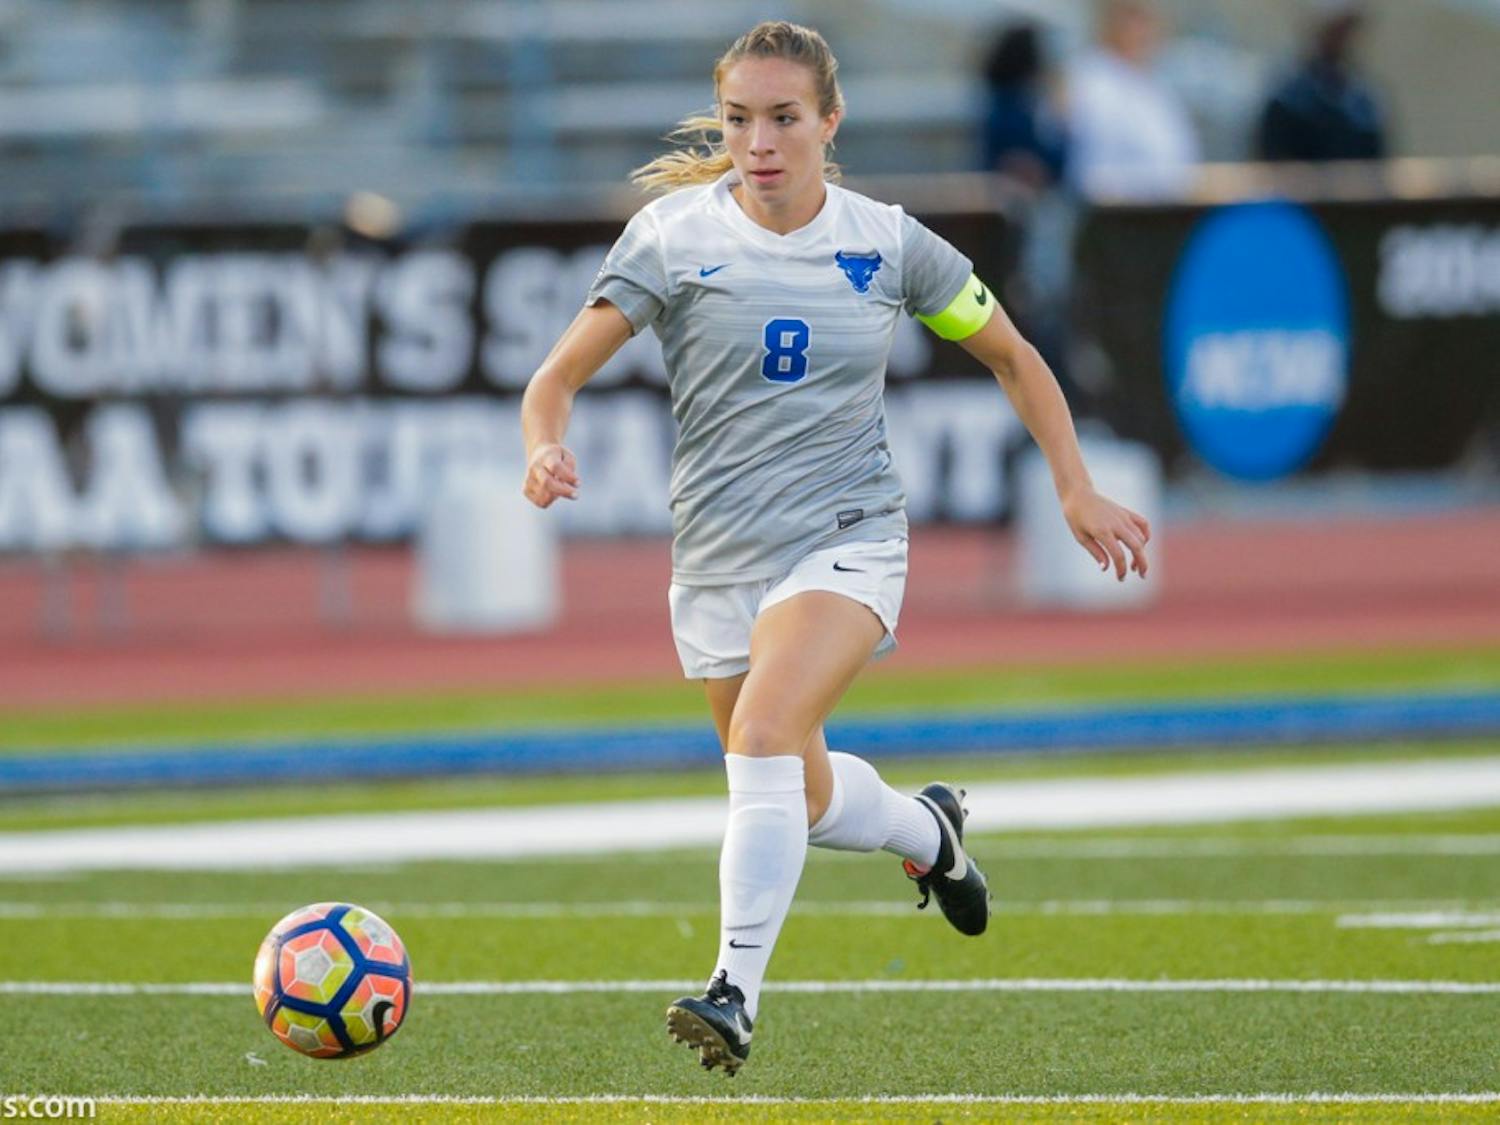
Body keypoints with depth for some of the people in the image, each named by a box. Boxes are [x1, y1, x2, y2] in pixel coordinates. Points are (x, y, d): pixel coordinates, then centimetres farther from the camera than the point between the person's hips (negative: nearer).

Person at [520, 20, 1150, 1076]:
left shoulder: (887, 242, -1)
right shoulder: (674, 234, -5)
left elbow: (1013, 357, 13)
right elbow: (560, 374, -8)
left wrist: (1076, 489, 8)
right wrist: (546, 449, -30)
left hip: (847, 541, -2)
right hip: (719, 553, 2)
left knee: (764, 738, -28)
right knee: (802, 802, 15)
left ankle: (737, 994, -28)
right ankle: (926, 827, 49)